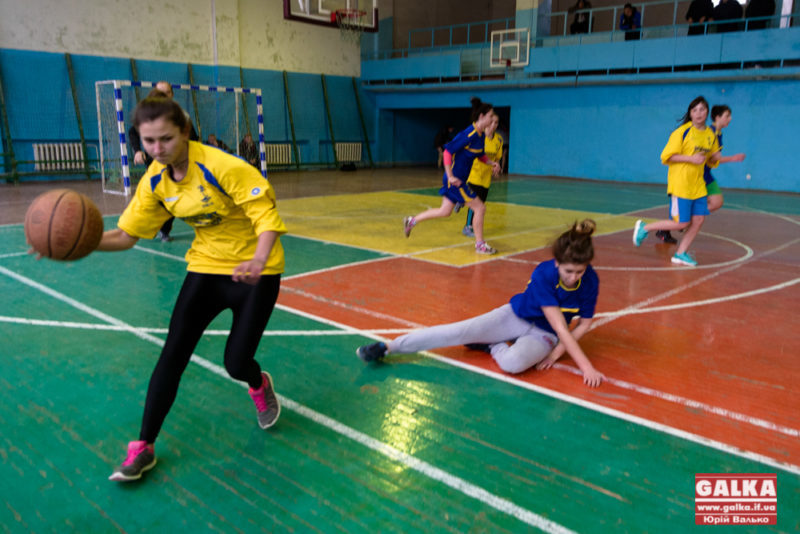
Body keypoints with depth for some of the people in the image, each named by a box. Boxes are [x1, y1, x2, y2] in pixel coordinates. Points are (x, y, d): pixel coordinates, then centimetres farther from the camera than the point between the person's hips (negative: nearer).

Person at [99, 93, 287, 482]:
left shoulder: (221, 167, -25)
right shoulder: (155, 181, -6)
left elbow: (267, 216, -26)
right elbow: (127, 235, 0)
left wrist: (258, 260, -43)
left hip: (255, 270, -5)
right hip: (206, 267, 5)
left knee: (236, 363, -6)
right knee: (173, 354, -2)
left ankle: (260, 386, 34)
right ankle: (143, 448, 13)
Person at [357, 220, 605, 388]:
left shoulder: (590, 281, -18)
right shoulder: (543, 274, -27)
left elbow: (584, 323, -3)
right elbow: (560, 327, -29)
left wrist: (557, 351, -14)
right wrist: (586, 365, -33)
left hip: (544, 333, 1)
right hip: (517, 316, -1)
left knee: (514, 362, -35)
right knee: (461, 331, -20)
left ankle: (491, 346, 0)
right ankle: (388, 347, -12)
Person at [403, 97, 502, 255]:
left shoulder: (480, 135, 8)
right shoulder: (469, 134, -20)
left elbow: (480, 154, 25)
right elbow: (447, 152, -22)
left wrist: (492, 163, 7)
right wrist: (450, 176, -25)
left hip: (458, 179, 10)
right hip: (454, 179, -10)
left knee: (445, 211, 17)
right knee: (480, 207, -5)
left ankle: (412, 221, 28)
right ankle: (480, 245, 7)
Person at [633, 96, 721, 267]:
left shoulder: (711, 135, 10)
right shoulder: (682, 132, -9)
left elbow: (711, 161, 22)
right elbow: (666, 156, -12)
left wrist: (715, 157, -1)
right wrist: (691, 158, -20)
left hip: (698, 185, 7)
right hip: (680, 184, -7)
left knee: (699, 219, 2)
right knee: (681, 223, -7)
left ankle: (681, 254, 14)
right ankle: (644, 228, 11)